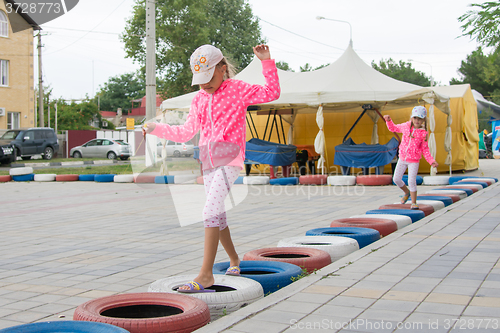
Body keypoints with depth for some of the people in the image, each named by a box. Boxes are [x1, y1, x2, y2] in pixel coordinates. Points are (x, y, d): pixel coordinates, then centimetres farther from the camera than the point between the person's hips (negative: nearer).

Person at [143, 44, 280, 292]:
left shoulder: (238, 89, 0)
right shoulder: (199, 99, 16)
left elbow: (272, 93, -5)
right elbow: (186, 132, 18)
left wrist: (266, 62, -13)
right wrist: (157, 129, 10)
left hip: (229, 159, -7)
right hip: (208, 160, 7)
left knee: (210, 211, -18)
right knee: (218, 215, 13)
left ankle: (205, 274, -18)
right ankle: (234, 259, 35)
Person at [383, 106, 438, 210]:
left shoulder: (423, 133, -9)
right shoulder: (405, 126, -2)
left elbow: (425, 149, -3)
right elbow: (393, 128, 16)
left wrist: (432, 161, -13)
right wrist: (388, 120, -2)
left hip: (414, 160, -4)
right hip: (402, 158, 4)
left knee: (411, 181, -9)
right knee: (396, 179, 6)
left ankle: (414, 202, 8)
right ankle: (407, 192, 35)